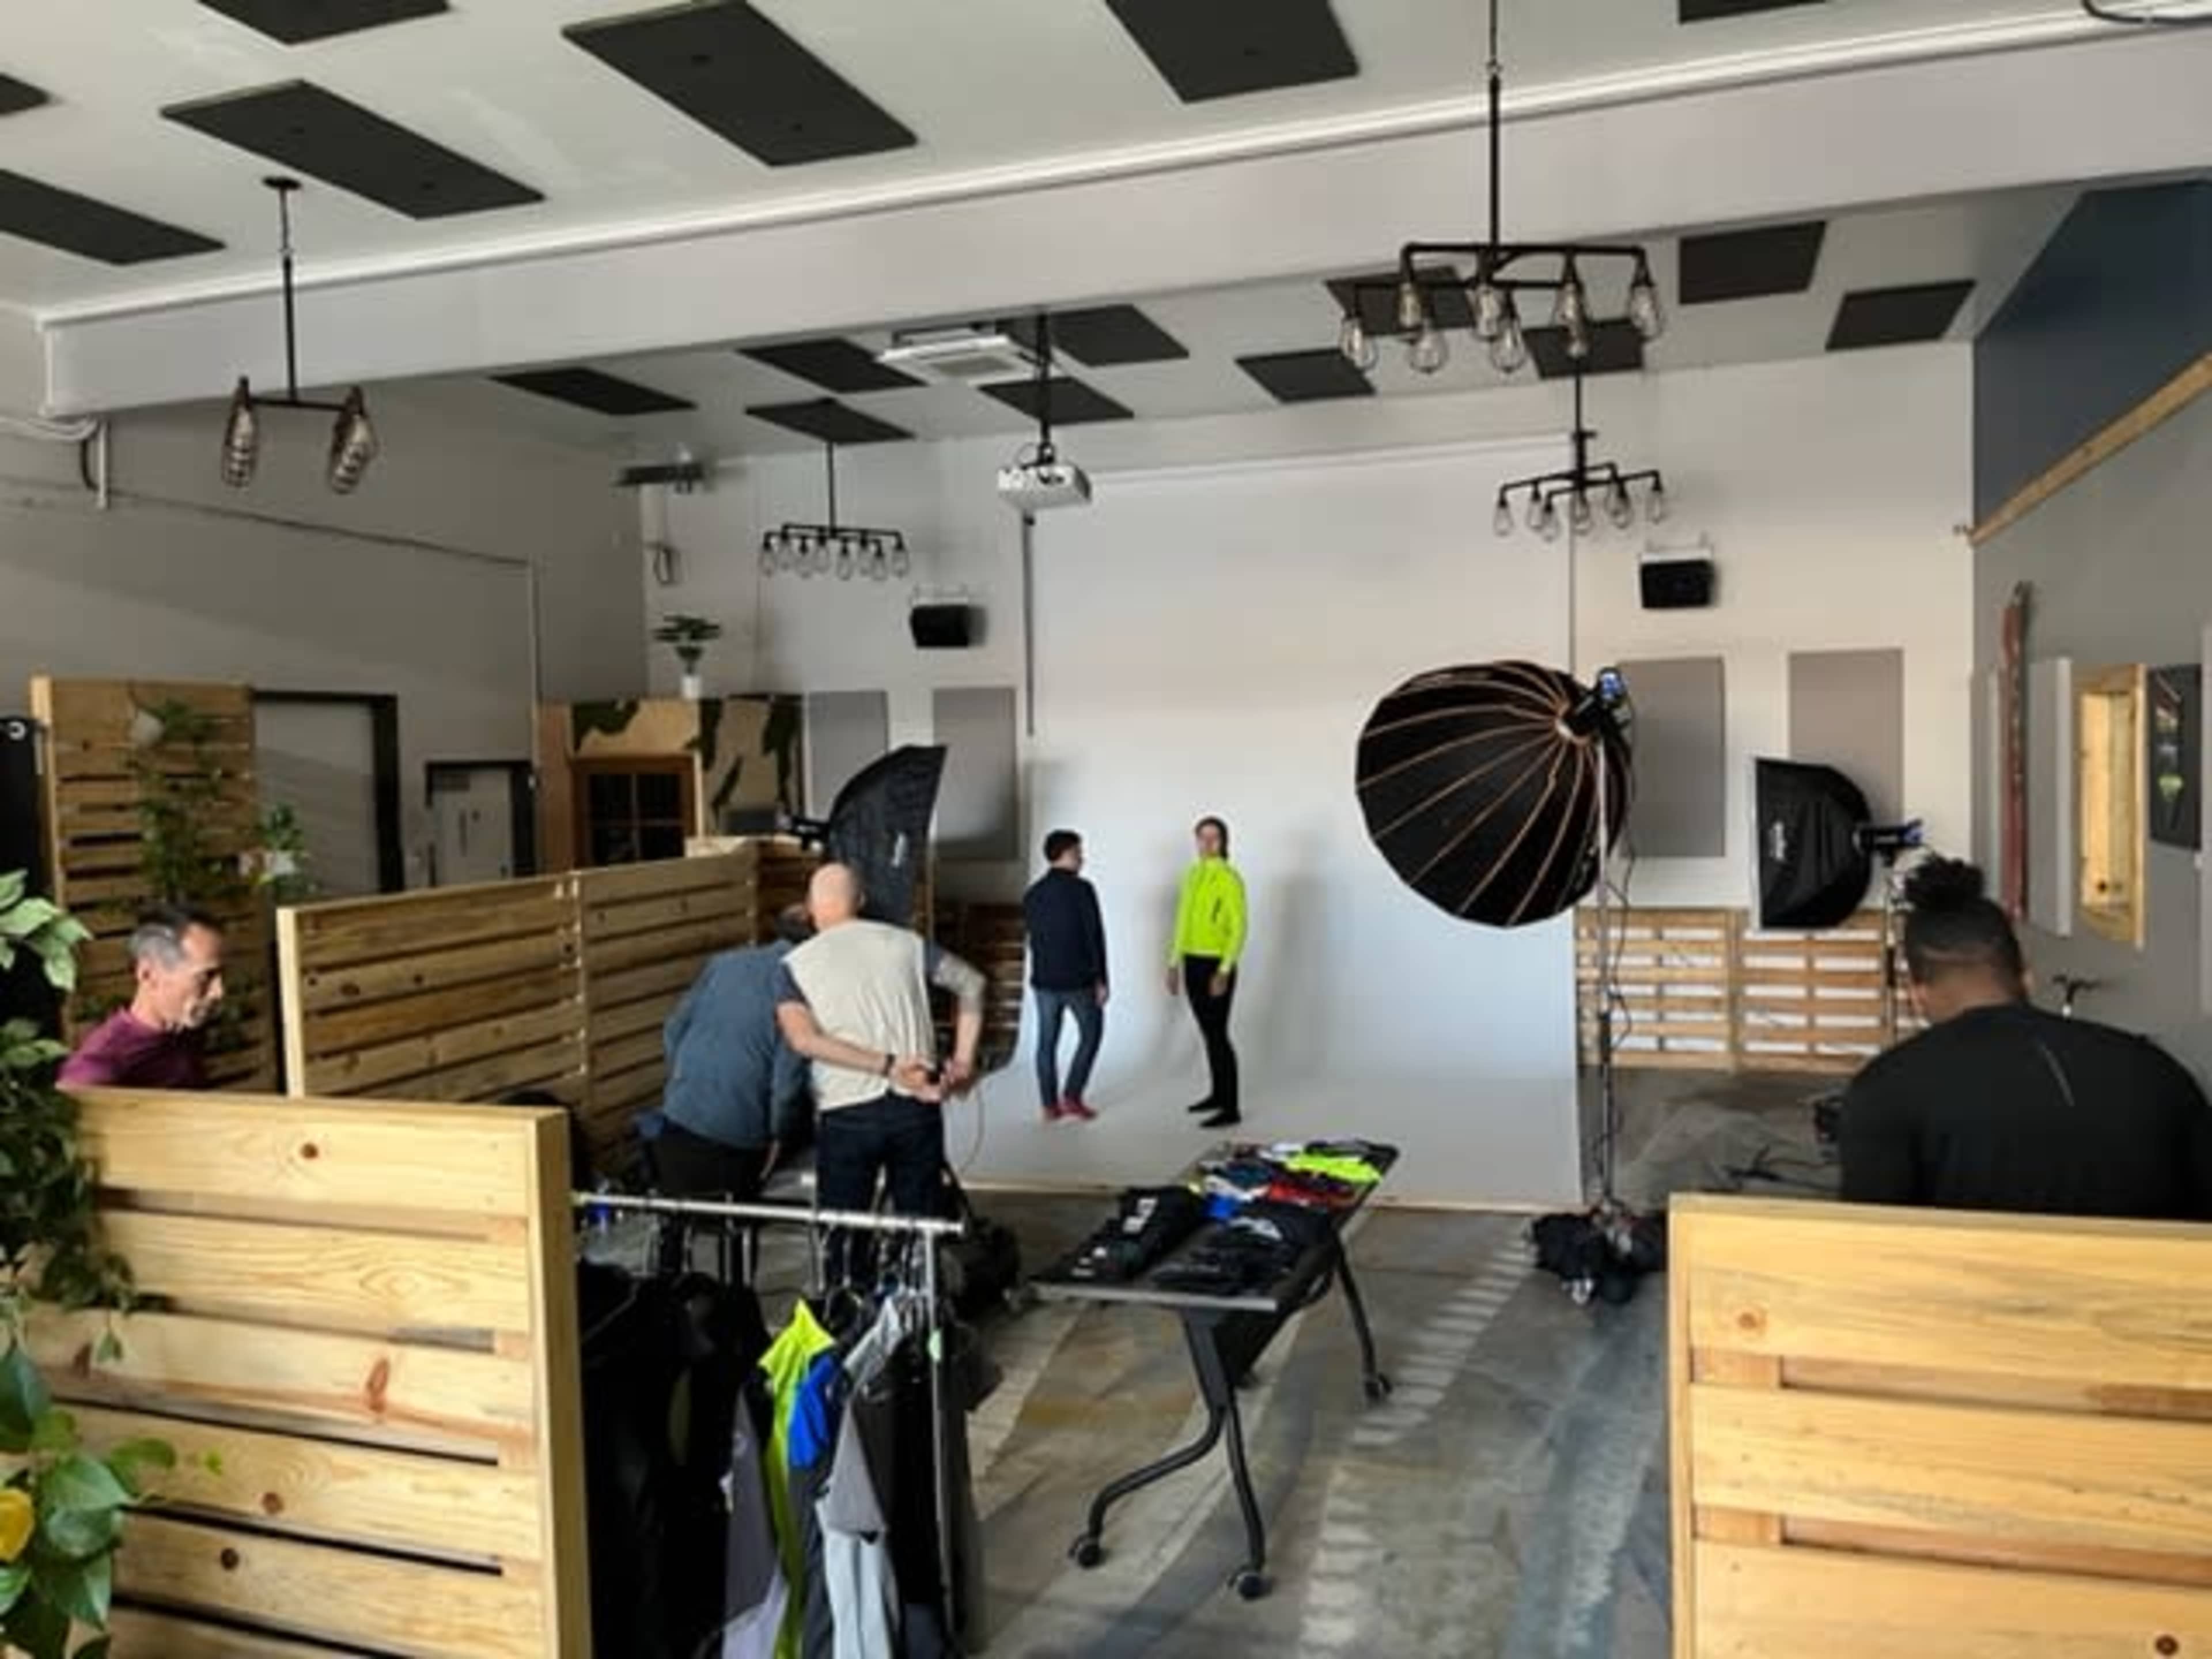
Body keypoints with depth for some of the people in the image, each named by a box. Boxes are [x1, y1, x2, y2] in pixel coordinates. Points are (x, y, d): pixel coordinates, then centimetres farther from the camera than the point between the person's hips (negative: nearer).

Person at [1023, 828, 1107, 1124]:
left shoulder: (1032, 894, 7)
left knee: (1047, 1041, 11)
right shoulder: (1081, 889, -12)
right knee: (1091, 1034, 12)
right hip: (1078, 980, -5)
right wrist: (1101, 979, -7)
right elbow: (1095, 936, -13)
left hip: (1044, 980, 5)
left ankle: (1049, 1105, 13)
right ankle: (1071, 1097, 7)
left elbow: (1033, 938, 12)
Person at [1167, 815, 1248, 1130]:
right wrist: (1174, 964, 15)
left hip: (1217, 966, -8)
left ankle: (1231, 1109, -5)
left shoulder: (1230, 879, -14)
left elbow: (1239, 929, -18)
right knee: (1209, 1033, 16)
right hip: (1193, 964, 8)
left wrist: (1224, 972, -24)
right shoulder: (1192, 875, 11)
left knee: (1218, 1036, -9)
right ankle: (1218, 1093, 29)